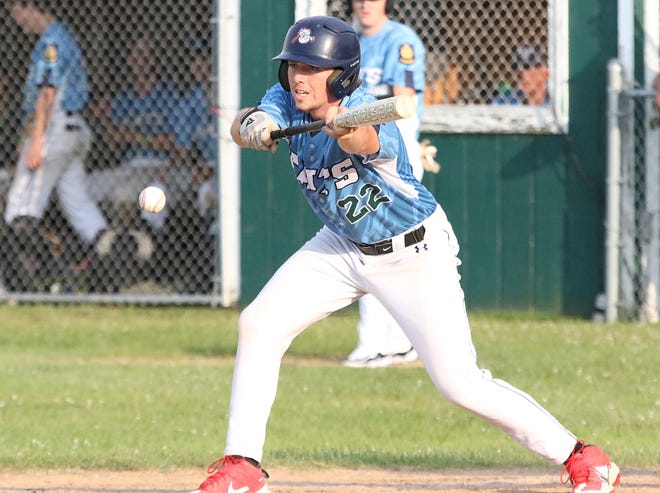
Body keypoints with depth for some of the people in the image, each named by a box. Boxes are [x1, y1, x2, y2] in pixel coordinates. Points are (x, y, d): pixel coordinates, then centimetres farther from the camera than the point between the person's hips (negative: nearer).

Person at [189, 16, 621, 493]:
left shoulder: (371, 117, -32)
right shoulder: (289, 101, -10)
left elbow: (365, 139, -53)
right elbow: (248, 125, -23)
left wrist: (341, 126, -76)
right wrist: (252, 125, -47)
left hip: (417, 254, -7)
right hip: (345, 245, 7)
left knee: (460, 383, -11)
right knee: (259, 324, -7)